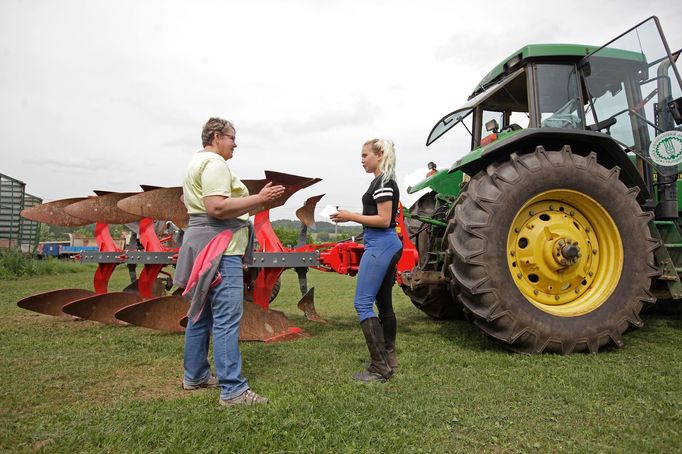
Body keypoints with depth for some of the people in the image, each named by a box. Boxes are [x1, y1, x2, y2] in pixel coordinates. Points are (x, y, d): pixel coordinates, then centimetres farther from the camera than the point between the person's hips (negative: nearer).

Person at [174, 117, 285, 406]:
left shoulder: (197, 163, 21)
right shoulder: (215, 163, -12)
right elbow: (217, 207, -24)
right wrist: (259, 199, -19)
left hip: (202, 244, 11)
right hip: (219, 248, -11)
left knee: (201, 314, 16)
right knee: (227, 320, -11)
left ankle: (195, 375, 27)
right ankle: (232, 390, -7)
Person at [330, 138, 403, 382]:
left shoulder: (383, 182, -13)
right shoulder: (383, 181, 17)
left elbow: (384, 220, -19)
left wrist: (351, 216, -14)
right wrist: (351, 216, 16)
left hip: (380, 246, -11)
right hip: (389, 245, 11)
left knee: (363, 303, -10)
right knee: (384, 302, 16)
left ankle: (381, 367, -8)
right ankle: (389, 356, 27)